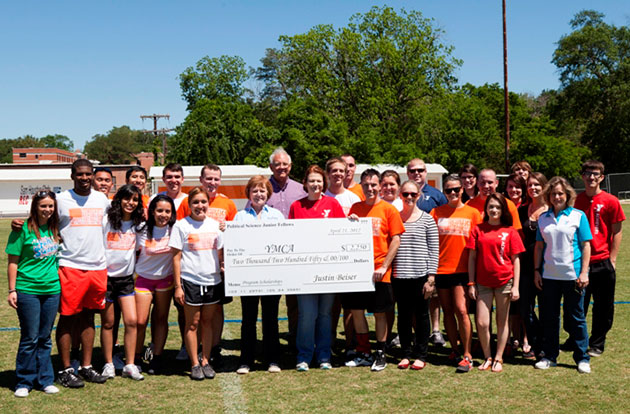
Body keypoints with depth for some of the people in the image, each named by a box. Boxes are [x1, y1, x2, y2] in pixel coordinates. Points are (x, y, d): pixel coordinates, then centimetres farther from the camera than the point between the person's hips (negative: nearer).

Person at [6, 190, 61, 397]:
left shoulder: (55, 229, 9)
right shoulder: (23, 230, -5)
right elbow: (13, 262, -4)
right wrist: (12, 290, -7)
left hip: (52, 289, 4)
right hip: (27, 290, -4)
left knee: (45, 337, 10)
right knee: (30, 337, 0)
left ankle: (45, 380, 19)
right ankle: (24, 382, 13)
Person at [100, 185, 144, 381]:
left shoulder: (137, 223, 6)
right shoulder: (106, 220, -6)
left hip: (126, 277, 3)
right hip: (106, 276, -3)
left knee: (132, 321, -4)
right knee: (108, 323, 5)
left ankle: (130, 365, 5)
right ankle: (108, 364, 17)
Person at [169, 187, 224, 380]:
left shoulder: (215, 225, 8)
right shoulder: (181, 226, -3)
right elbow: (176, 257, -4)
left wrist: (225, 271, 5)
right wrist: (177, 286, -7)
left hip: (213, 281, 3)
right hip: (190, 281, -3)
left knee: (208, 321, 8)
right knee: (192, 323, 2)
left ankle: (206, 361, 17)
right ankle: (194, 364, 10)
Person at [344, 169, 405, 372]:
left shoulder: (388, 209, -2)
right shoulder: (355, 208, 9)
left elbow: (396, 240, -5)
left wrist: (384, 267, -12)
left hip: (379, 272, -4)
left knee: (380, 313, 4)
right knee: (356, 311, 8)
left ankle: (380, 355, 16)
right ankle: (363, 354, 21)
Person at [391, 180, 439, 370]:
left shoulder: (427, 219, 2)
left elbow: (434, 250, 0)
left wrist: (431, 277, -6)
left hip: (421, 275, -2)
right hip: (399, 275, 2)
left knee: (422, 314, 5)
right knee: (403, 315, 8)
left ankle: (421, 355, 14)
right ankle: (406, 354, 17)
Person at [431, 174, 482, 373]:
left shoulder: (472, 213, 4)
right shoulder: (436, 213, 7)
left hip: (462, 269, -2)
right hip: (441, 269, 2)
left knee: (461, 310, -11)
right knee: (448, 311, 8)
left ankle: (467, 355, -2)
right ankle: (455, 351, 21)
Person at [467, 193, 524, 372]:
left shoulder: (510, 231, 1)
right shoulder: (478, 230, 4)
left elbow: (516, 260, 2)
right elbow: (472, 257, 5)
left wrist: (515, 286, -4)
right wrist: (471, 284, 0)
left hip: (504, 282, -1)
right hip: (483, 282, 1)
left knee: (502, 322, 7)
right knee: (482, 323, -3)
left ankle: (498, 358, 19)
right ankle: (487, 358, 15)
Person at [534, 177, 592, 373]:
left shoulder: (578, 216, -1)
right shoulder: (543, 218, 7)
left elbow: (586, 245, -1)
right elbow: (539, 246, 11)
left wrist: (584, 272, -7)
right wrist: (537, 271, 6)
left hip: (572, 275, -3)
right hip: (549, 275, 3)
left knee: (576, 317, 5)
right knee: (549, 316, 10)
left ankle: (582, 358, 16)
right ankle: (549, 356, 21)